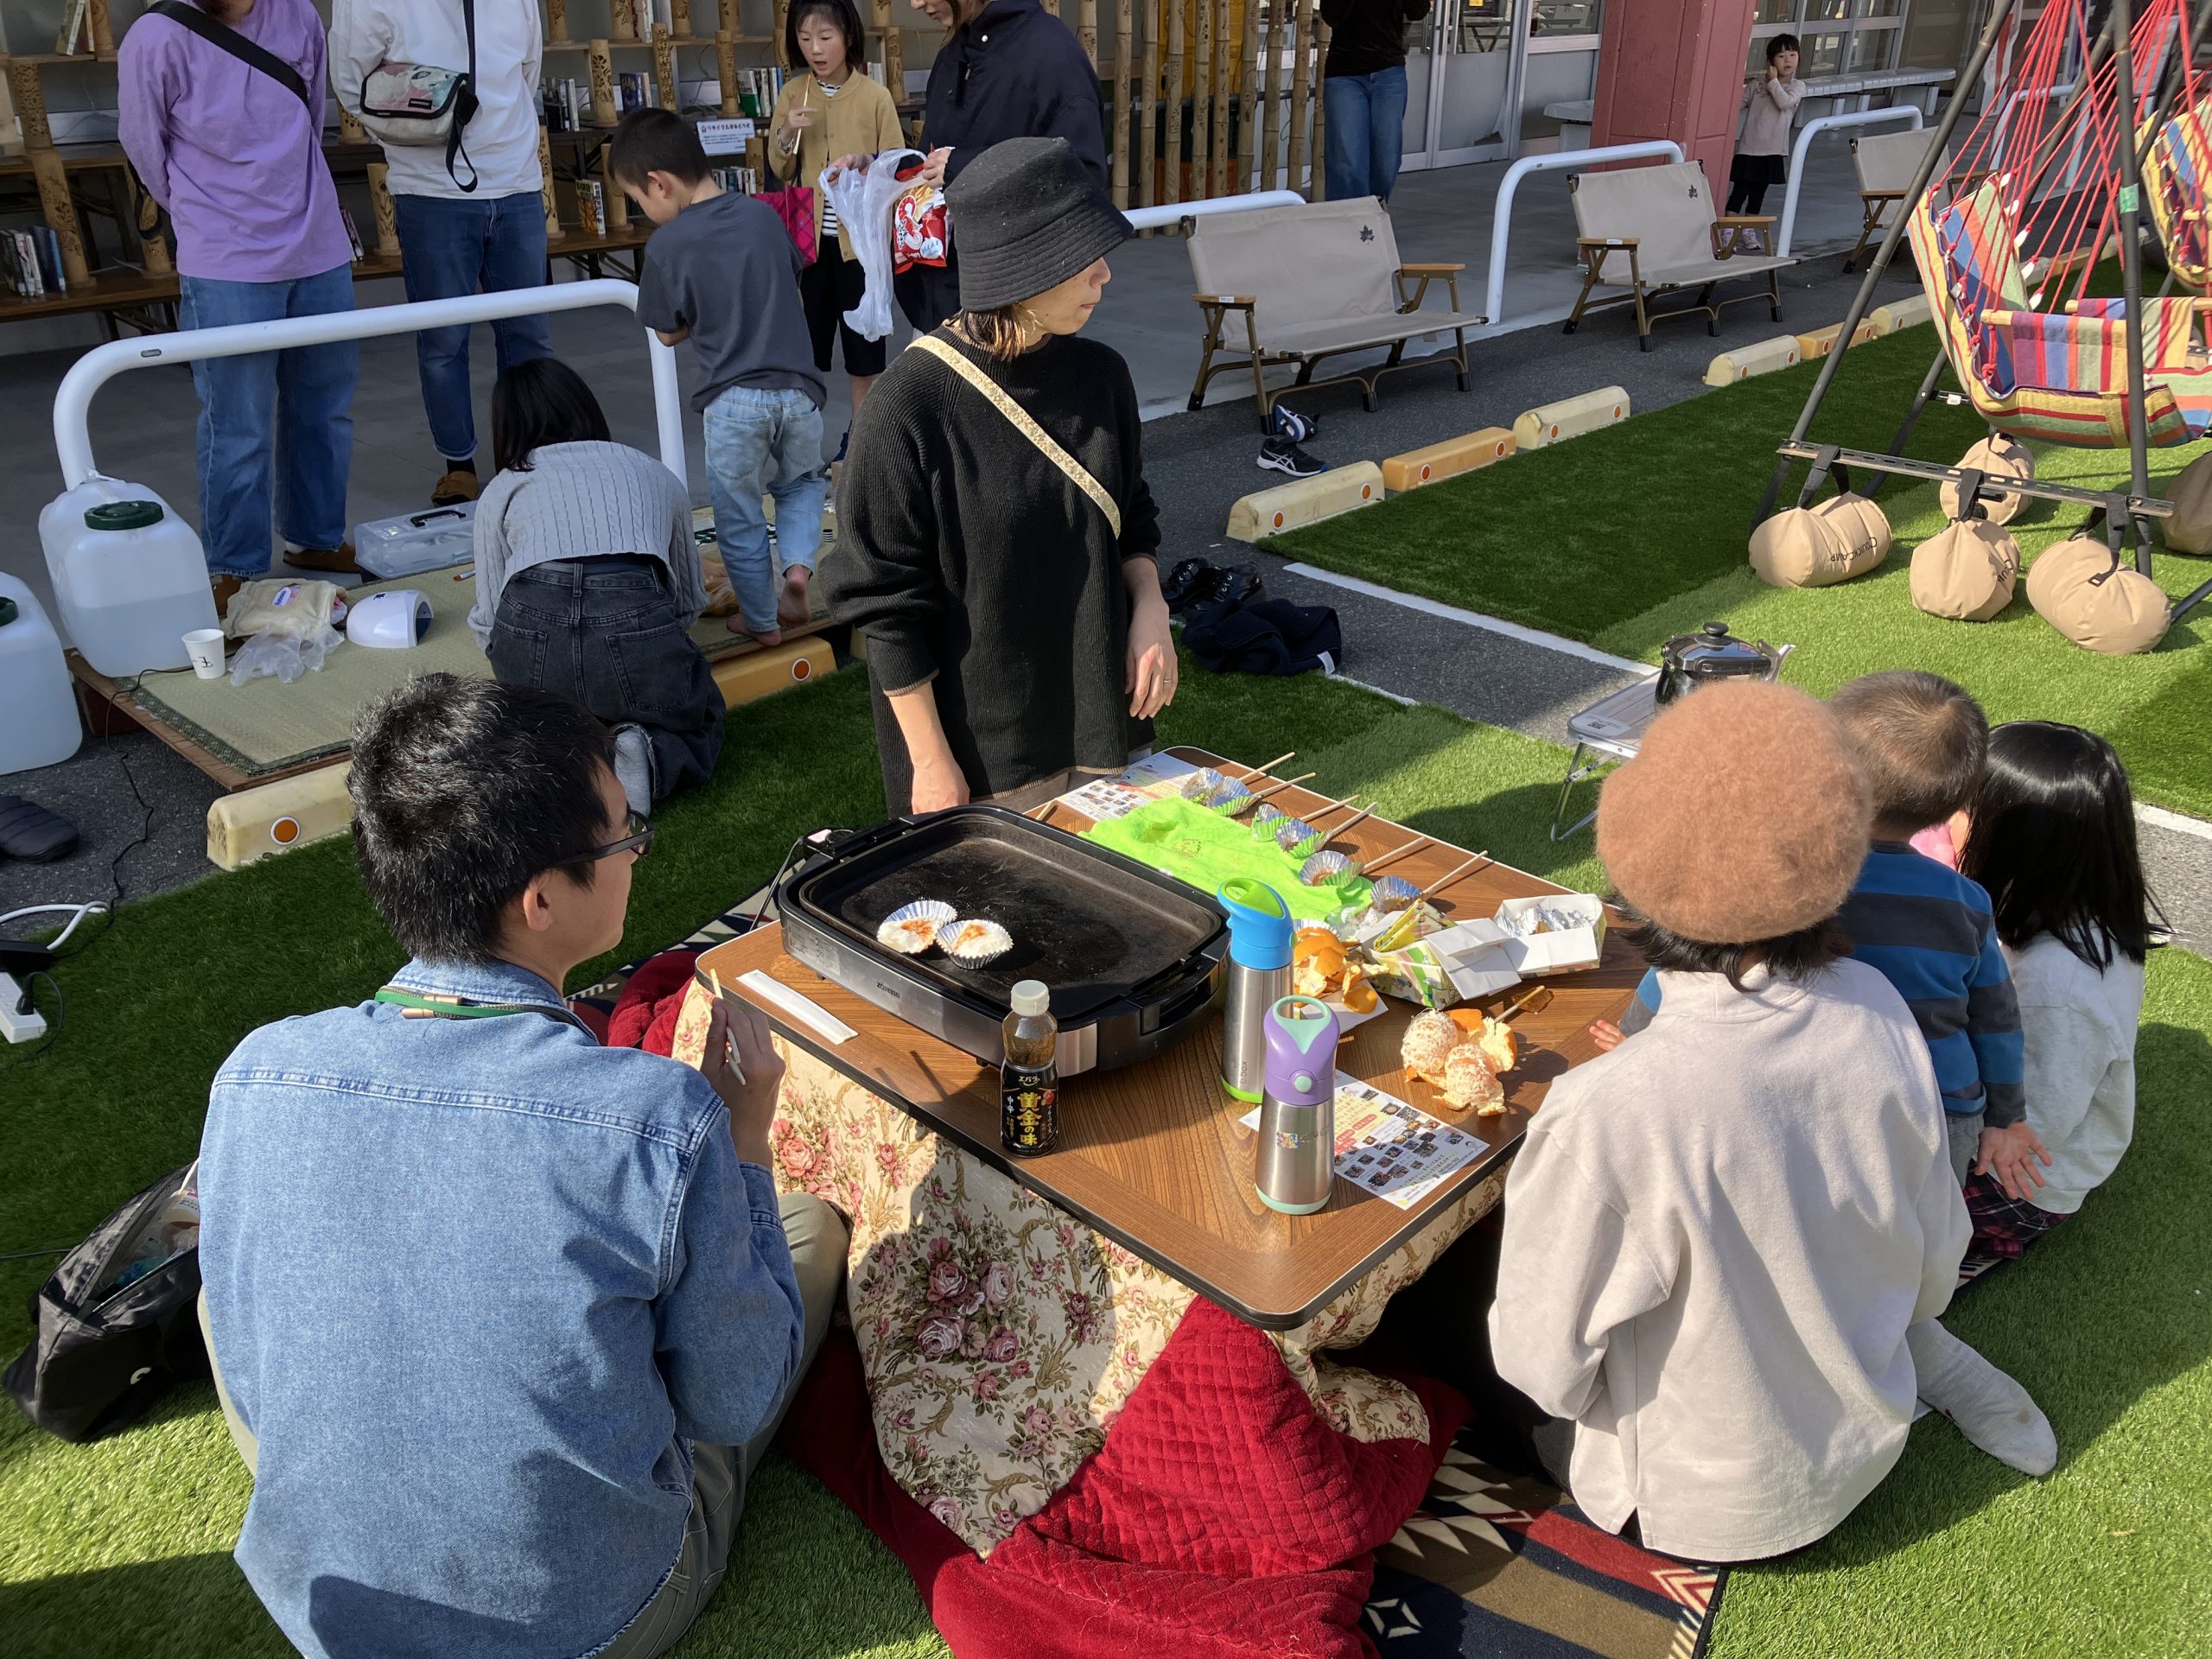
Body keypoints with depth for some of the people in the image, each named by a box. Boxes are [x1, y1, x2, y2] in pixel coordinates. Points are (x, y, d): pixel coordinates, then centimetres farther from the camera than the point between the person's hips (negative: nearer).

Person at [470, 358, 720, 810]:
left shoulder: (500, 490, 24)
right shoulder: (655, 474, 28)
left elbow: (487, 622, 17)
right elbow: (690, 605, 33)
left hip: (528, 633, 1)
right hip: (636, 624, -1)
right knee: (699, 724, 27)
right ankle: (648, 761, -4)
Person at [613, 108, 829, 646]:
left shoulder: (667, 245, -8)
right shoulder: (764, 215, 4)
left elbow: (669, 332, 3)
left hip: (732, 400, -4)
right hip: (798, 389, 4)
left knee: (739, 520, 13)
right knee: (803, 483, 27)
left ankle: (763, 620, 22)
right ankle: (798, 565, 4)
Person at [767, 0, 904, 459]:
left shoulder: (875, 96, -5)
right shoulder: (793, 93, 3)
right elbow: (779, 169, 7)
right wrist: (786, 135, -11)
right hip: (807, 236, 2)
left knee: (862, 335, 6)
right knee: (804, 333, 7)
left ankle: (859, 432, 20)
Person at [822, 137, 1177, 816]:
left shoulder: (1100, 375, -3)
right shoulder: (909, 405, -18)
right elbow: (888, 605, -14)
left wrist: (1150, 607, -8)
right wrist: (931, 761, -12)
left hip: (1099, 710, 5)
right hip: (978, 744, -5)